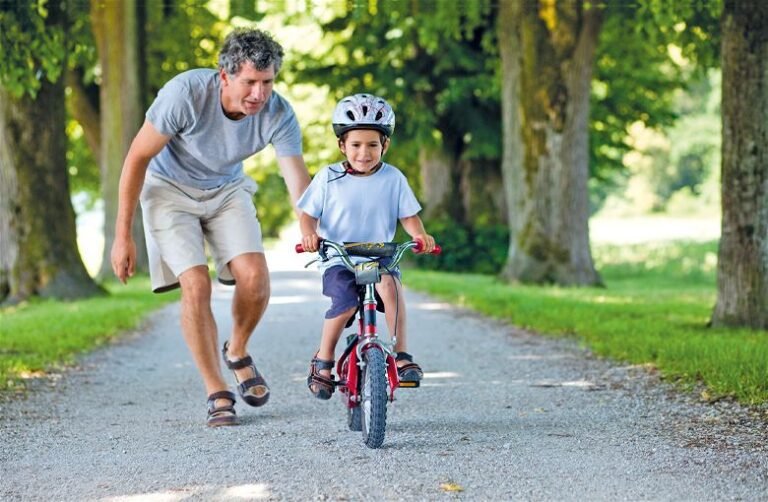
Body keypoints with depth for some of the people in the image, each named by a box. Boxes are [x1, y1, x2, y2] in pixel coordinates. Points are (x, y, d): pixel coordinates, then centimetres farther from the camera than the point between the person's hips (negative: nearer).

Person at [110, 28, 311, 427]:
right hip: (170, 188, -3)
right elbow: (137, 158, -21)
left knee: (254, 276, -17)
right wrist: (122, 236, -18)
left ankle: (237, 352, 14)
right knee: (195, 285, -18)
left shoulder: (279, 115, -24)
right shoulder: (186, 93, -32)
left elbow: (299, 186, -23)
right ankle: (217, 395, -6)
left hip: (227, 190, 3)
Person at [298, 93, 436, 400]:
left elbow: (408, 216, 5)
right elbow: (308, 214, 2)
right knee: (345, 303, -28)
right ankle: (323, 361, -4)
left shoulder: (393, 179, 3)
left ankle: (402, 355, -27)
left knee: (389, 283, -33)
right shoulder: (328, 178, 0)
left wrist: (420, 235, -16)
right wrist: (309, 235, -19)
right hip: (338, 259, -1)